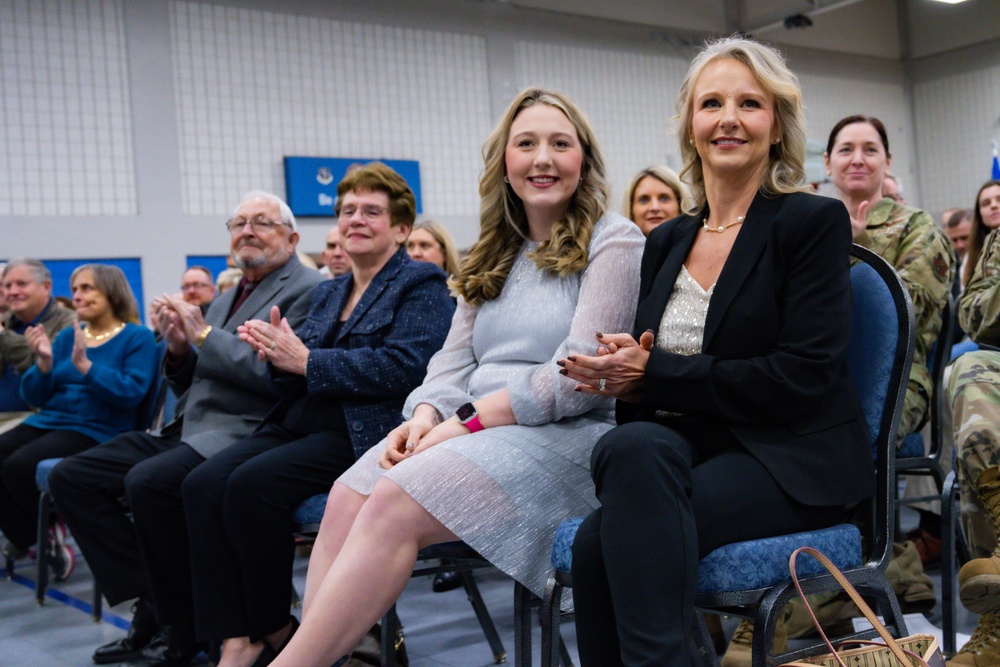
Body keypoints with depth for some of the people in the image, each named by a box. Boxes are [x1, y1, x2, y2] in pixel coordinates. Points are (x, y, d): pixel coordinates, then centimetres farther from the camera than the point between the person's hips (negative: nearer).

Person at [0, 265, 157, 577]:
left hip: (96, 430, -6)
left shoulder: (138, 338, -1)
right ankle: (27, 536, 5)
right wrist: (44, 363, -8)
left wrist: (85, 366, -23)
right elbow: (34, 397, 11)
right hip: (48, 421, 7)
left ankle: (50, 532, 0)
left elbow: (131, 393, -16)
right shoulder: (67, 336, 16)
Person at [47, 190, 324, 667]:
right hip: (188, 431, 9)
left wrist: (204, 334, -11)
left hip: (243, 435, -9)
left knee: (148, 481, -32)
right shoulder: (226, 299, 23)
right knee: (70, 477, -3)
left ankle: (181, 628, -13)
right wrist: (179, 348, 3)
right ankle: (150, 603, -4)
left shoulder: (308, 291, -4)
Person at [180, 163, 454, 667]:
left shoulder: (421, 285, 0)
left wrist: (306, 361, -15)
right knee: (203, 484, -17)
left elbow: (404, 366, -17)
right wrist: (278, 355, -3)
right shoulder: (328, 292, 23)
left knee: (252, 483, -28)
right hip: (300, 426, 8)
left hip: (366, 433, -7)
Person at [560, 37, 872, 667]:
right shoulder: (666, 242, 14)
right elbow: (642, 357, 14)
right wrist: (619, 368, -11)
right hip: (690, 450, 5)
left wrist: (653, 374, -12)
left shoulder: (814, 221, -3)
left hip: (792, 463, -5)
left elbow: (802, 376, -13)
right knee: (633, 445, -32)